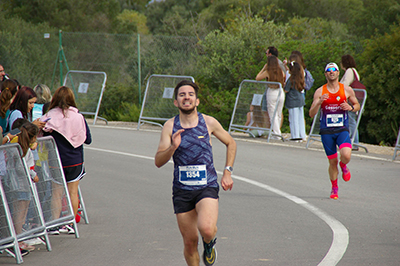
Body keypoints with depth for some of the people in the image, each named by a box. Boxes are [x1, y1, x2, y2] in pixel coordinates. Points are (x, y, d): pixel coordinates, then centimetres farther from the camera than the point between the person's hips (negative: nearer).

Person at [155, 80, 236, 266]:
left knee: (206, 229, -26)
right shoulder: (170, 126, -2)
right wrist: (172, 147, -25)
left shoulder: (209, 123, -1)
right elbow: (158, 162, -7)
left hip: (207, 187, -1)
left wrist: (227, 172, 7)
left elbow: (230, 143, 17)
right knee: (190, 242, 4)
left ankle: (209, 242, 10)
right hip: (182, 190, 1)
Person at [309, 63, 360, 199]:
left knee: (346, 155, -23)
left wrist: (351, 107, -8)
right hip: (326, 131, 0)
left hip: (342, 130, 0)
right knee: (332, 162, 4)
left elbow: (357, 105, 16)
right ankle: (334, 188, 27)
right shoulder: (320, 92, 0)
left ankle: (343, 166, 15)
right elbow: (312, 114, -3)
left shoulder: (347, 90, 2)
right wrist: (319, 102, -22)